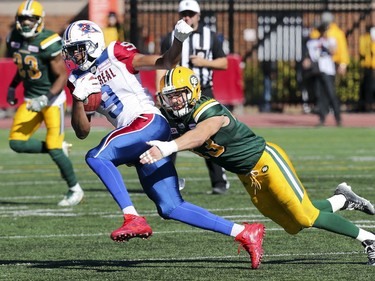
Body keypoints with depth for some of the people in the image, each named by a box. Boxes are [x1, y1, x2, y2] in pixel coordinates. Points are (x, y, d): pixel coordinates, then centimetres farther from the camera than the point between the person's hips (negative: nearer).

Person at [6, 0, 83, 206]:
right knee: (16, 143, -4)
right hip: (30, 99, 7)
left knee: (54, 147, -11)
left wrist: (46, 99, -27)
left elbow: (62, 76, -19)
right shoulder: (14, 40, 0)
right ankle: (60, 149, 16)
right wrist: (12, 87, 13)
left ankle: (75, 190, 9)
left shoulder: (47, 43, -22)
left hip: (52, 99, -7)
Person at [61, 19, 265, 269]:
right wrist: (78, 98, -1)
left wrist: (179, 40, -17)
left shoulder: (116, 55, 2)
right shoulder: (79, 80, 19)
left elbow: (165, 63, 1)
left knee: (97, 156, -22)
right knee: (171, 208, 2)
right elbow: (82, 132, 15)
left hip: (150, 122, -7)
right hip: (140, 142, 7)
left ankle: (133, 219, -25)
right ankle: (244, 233, 7)